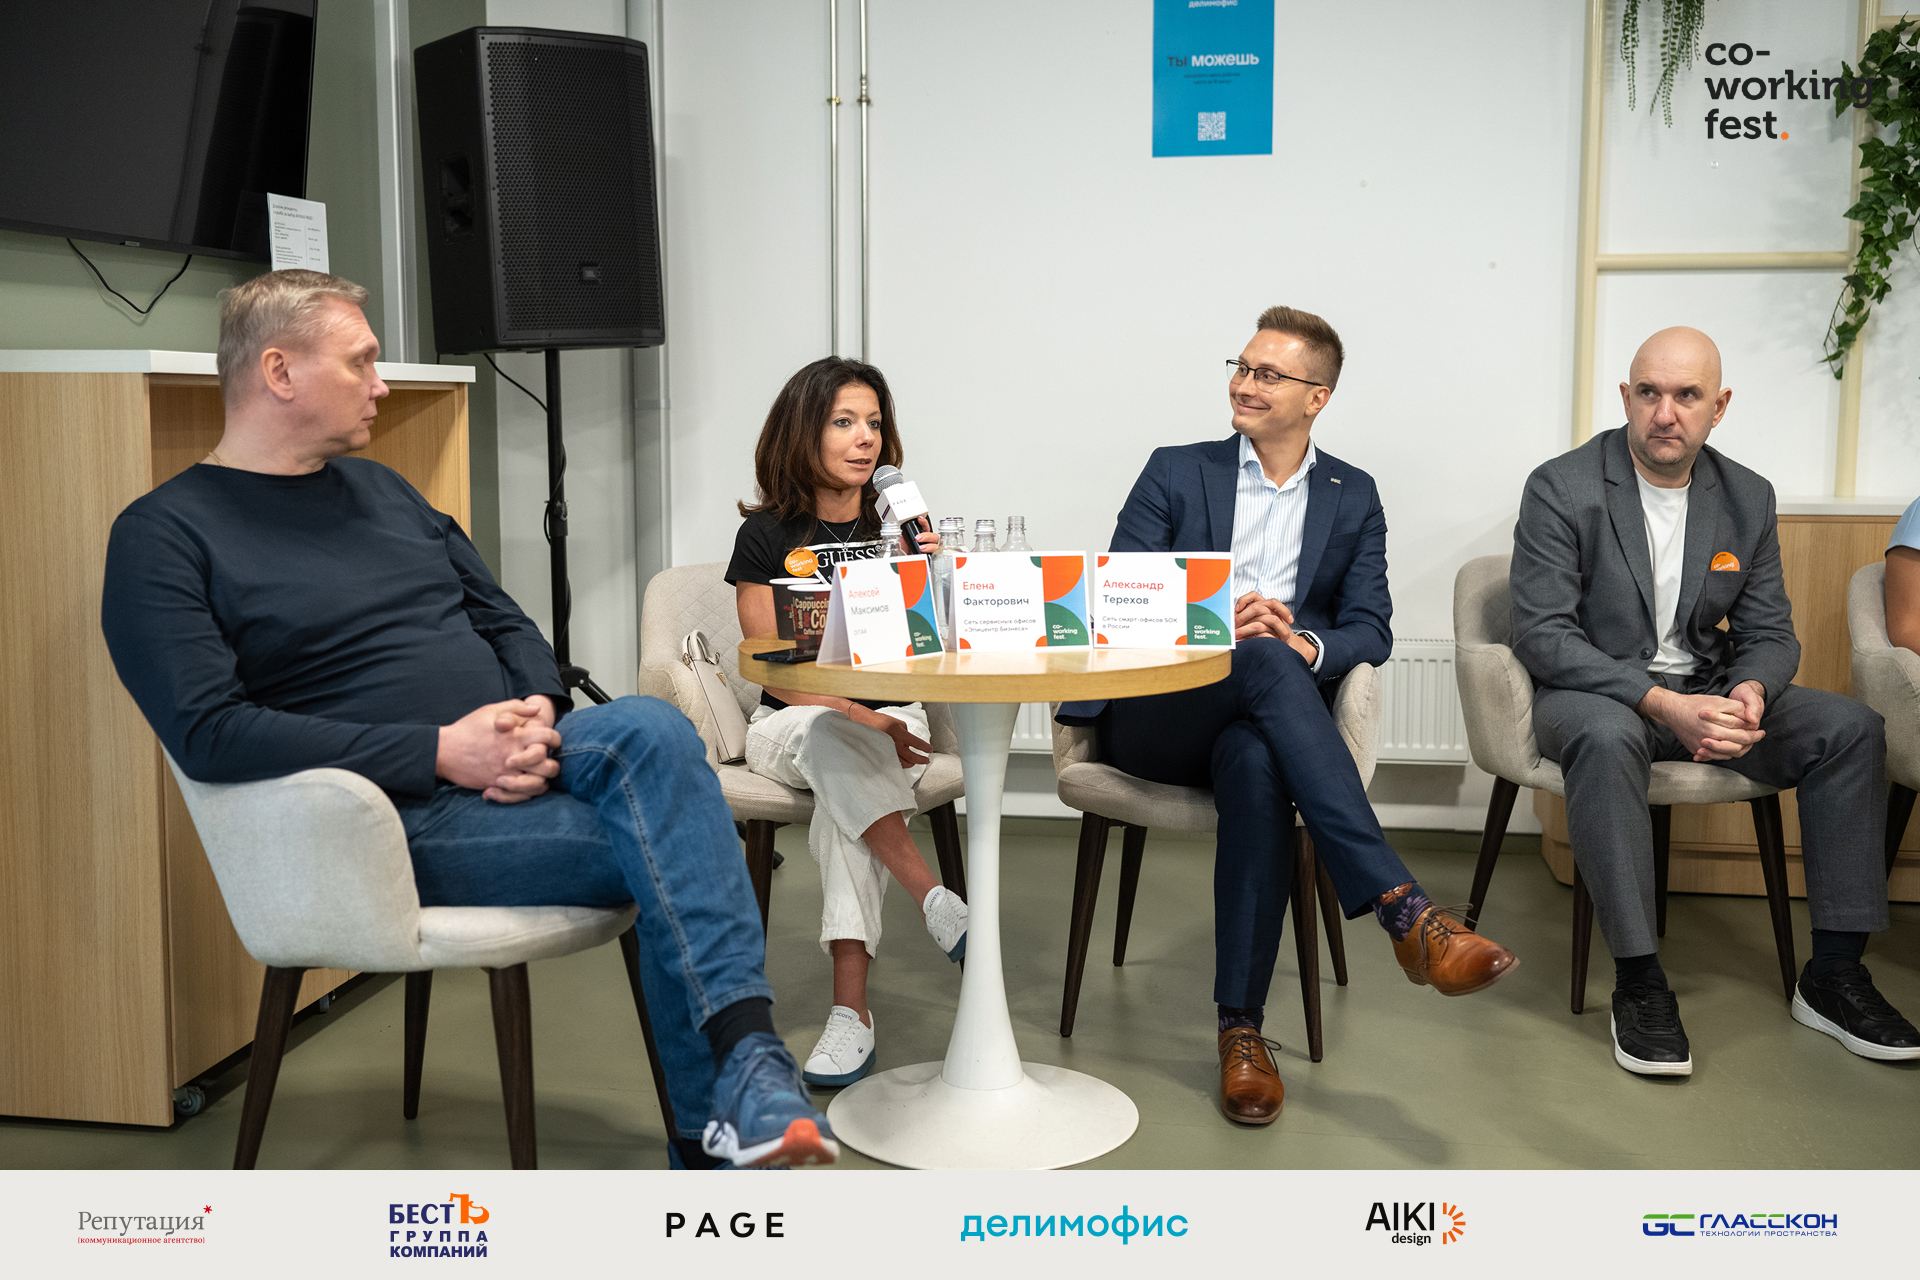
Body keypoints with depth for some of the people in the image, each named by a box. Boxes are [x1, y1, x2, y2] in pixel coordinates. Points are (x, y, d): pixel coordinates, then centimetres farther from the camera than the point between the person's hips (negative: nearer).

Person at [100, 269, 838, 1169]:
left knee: (650, 730, -29)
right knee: (666, 854, -28)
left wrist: (539, 713, -4)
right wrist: (442, 752, -19)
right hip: (398, 821, -6)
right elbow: (211, 733, -15)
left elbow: (504, 619, 21)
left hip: (517, 758, 6)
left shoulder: (378, 488, 22)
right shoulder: (164, 536, -2)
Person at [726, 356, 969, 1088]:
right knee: (836, 742, -38)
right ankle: (932, 899, -44)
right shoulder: (767, 537, 1)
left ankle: (851, 1006, -40)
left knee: (845, 789, -33)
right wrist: (864, 721, -19)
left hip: (891, 719, 1)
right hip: (792, 724, -1)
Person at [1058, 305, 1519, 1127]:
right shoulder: (1176, 472, 13)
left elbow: (1371, 630, 7)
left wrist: (1311, 648, -17)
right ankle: (1404, 912, -46)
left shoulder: (1353, 498, 18)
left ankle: (1241, 1027, -32)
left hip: (1264, 720, 1)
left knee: (1257, 765, -39)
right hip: (1156, 717, -1)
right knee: (1265, 661, -36)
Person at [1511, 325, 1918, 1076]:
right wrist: (1661, 703, -27)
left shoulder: (1747, 499, 6)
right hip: (1594, 691, -5)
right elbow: (1541, 633, -16)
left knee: (1852, 728, -15)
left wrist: (1751, 690, -18)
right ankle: (1639, 983, -30)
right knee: (1606, 736, -39)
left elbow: (1770, 634, 8)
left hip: (1703, 690, 5)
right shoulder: (1561, 489, -10)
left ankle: (1834, 974, -8)